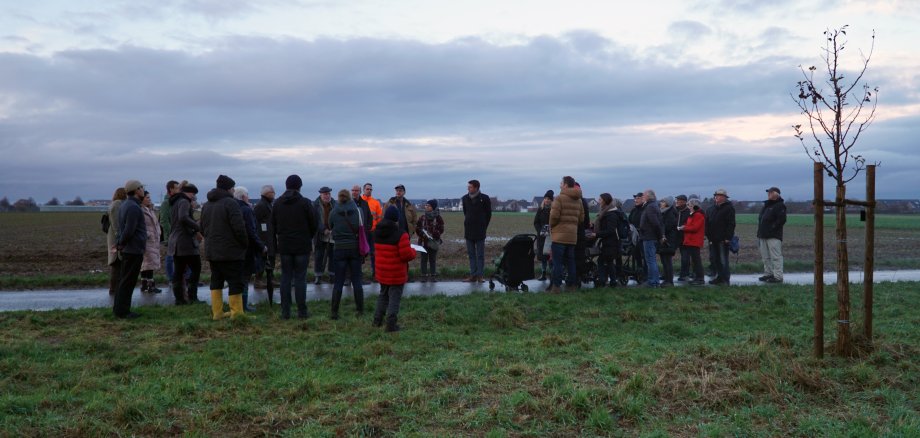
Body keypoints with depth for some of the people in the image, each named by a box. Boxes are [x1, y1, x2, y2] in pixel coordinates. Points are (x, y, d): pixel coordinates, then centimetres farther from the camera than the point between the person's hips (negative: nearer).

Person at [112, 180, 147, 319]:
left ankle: (119, 309, 23)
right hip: (134, 250, -10)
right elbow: (129, 231, -23)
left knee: (124, 280, 16)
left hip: (127, 250, 10)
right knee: (128, 281, -4)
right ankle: (122, 311, 1)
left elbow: (123, 228, 16)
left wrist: (119, 243, 10)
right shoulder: (133, 207, -19)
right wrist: (120, 244, -9)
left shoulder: (125, 205, 13)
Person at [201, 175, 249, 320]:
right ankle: (237, 313, -4)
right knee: (235, 282, -4)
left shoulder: (206, 205, 15)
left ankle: (216, 312, 14)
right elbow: (239, 227, -19)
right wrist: (245, 244, -6)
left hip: (211, 251, 8)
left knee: (216, 280, 13)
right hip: (230, 251, -8)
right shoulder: (231, 203, -13)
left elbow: (202, 229, 19)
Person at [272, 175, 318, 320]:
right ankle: (302, 311, 3)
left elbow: (273, 226, 7)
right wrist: (308, 238, 16)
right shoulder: (305, 203, -7)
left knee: (286, 278, 7)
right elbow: (314, 225, -3)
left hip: (284, 246, 3)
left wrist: (276, 245, 12)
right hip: (302, 246, -3)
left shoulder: (277, 203, 5)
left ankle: (285, 312, 6)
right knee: (300, 278, 1)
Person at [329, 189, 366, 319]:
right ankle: (360, 310, 13)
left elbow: (330, 227, 8)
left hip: (340, 249, -1)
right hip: (355, 248, 1)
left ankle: (334, 312, 4)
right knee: (357, 280, 8)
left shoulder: (333, 212, -4)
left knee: (338, 282, 3)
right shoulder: (356, 210, -4)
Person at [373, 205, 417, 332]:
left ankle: (377, 320, 27)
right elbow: (407, 255, -22)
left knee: (383, 295, 23)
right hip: (397, 274, -6)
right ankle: (391, 324, 3)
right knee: (394, 298, 3)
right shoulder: (401, 235, -21)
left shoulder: (377, 232, 1)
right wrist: (413, 251, 0)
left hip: (382, 272, 6)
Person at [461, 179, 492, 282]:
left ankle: (479, 275, 4)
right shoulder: (465, 198, 5)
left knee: (480, 254, 0)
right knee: (471, 254, 6)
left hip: (480, 231, -4)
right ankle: (473, 275, 10)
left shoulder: (484, 198, -5)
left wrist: (483, 227, 4)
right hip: (468, 231, 4)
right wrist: (467, 224, 12)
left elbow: (488, 214, 4)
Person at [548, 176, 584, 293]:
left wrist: (551, 226, 2)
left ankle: (556, 286, -7)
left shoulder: (560, 198, -11)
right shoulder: (578, 200, 12)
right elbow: (581, 217, 12)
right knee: (570, 261, 14)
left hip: (559, 234, -7)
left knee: (557, 261, -5)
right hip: (573, 235, 7)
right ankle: (572, 284, 16)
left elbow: (554, 215, -15)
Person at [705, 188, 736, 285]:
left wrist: (727, 237, -19)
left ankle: (726, 279, 0)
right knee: (714, 259, 11)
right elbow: (708, 223, 18)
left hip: (723, 240, -8)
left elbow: (731, 224, -13)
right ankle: (719, 277, 20)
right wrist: (708, 235, 9)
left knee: (723, 260, -6)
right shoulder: (713, 208, 16)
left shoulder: (729, 208, -6)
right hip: (713, 239, 8)